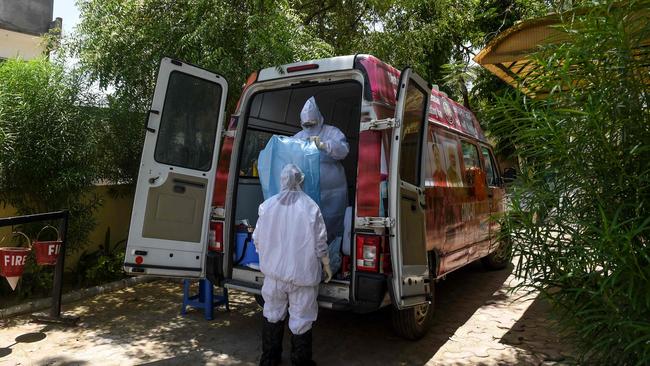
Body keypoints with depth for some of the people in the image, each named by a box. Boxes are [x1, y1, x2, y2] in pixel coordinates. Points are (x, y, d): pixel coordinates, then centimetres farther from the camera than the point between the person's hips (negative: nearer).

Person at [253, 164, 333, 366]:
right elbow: (320, 243, -8)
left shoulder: (267, 205, -3)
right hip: (303, 273, -3)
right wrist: (327, 265, 7)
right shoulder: (310, 207, -12)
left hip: (274, 271, 3)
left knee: (273, 315, 19)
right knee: (300, 320, 9)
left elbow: (257, 240, 5)